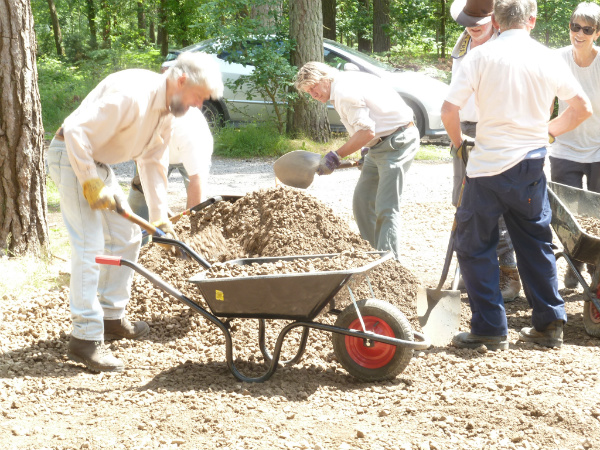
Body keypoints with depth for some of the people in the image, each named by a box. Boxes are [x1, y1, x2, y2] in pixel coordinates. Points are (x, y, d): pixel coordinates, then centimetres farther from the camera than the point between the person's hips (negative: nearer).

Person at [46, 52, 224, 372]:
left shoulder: (166, 111, 4)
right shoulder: (131, 94, -27)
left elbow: (152, 163, 13)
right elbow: (77, 132, -30)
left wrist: (160, 217, 10)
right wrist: (91, 183, -24)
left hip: (98, 162, 10)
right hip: (72, 157, -10)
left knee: (126, 236, 14)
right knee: (89, 246, -15)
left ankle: (112, 318, 25)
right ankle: (85, 339, -14)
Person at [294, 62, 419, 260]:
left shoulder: (344, 91, -17)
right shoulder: (344, 83, 14)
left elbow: (366, 132, -24)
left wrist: (335, 156, -19)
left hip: (397, 141, -11)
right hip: (380, 144, 11)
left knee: (385, 209, -15)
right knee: (362, 201, 13)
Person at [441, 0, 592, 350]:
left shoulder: (481, 56, -8)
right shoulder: (548, 59, 2)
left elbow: (449, 109, -12)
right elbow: (584, 108, 10)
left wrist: (458, 140, 7)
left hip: (488, 166, -3)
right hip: (531, 167, 4)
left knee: (476, 247, 8)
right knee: (536, 244, 17)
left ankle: (490, 329, 6)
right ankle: (550, 324, 19)